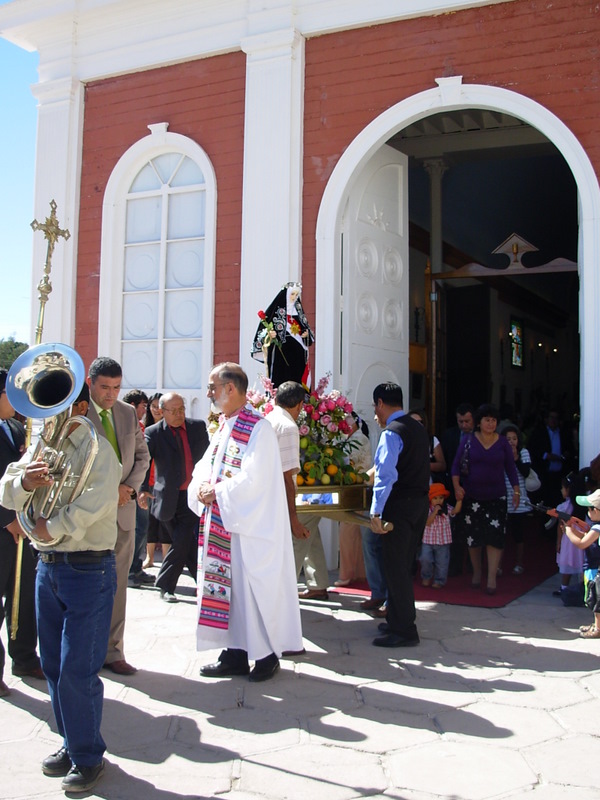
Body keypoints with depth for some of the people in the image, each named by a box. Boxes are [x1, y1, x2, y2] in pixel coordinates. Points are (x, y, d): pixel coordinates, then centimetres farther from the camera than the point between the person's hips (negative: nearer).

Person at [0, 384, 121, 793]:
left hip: (87, 569, -7)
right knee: (53, 664, 15)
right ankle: (72, 743, 32)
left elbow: (97, 500, -26)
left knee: (77, 670, -3)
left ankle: (88, 757, 14)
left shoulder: (95, 448, -11)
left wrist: (52, 529, -14)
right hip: (48, 565, 7)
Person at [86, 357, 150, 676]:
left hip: (122, 509, 5)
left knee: (117, 584, 10)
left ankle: (112, 651, 20)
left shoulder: (128, 413, 10)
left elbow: (142, 454, 14)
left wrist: (129, 486, -2)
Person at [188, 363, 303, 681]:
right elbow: (205, 466, 14)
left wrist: (216, 493, -15)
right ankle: (236, 654, 20)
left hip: (251, 526, -8)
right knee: (228, 585, 11)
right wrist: (202, 487, -6)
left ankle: (267, 654, 12)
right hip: (222, 526, 8)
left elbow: (252, 479, -21)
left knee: (253, 587, -1)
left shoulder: (258, 428, -14)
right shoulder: (223, 427, 14)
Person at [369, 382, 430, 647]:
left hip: (400, 506, -9)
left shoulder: (392, 433, -15)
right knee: (404, 565, 17)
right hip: (420, 502, 9)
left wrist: (376, 513, -25)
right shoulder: (418, 428, 13)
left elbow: (386, 475, -23)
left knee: (395, 567, -3)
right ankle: (399, 620, 27)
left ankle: (404, 631, 1)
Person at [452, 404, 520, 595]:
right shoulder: (468, 440, 0)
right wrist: (457, 486, -13)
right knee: (473, 536, 7)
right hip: (472, 496, 0)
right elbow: (456, 465, -1)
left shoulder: (502, 442, 3)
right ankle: (476, 573, 24)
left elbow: (510, 468, 8)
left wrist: (516, 491, 0)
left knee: (495, 536, -9)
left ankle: (492, 578, -5)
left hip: (496, 497, 0)